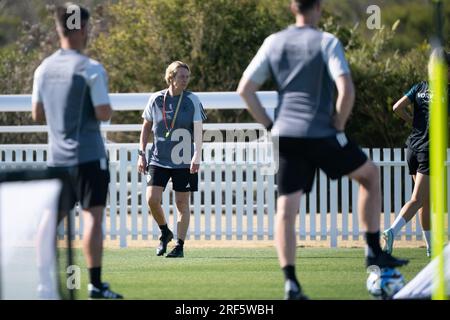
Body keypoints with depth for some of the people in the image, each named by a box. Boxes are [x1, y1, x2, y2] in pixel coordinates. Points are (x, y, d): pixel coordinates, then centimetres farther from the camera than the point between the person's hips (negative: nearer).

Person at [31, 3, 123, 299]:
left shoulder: (44, 69, 7)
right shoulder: (90, 69, -12)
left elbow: (38, 115, 12)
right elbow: (104, 113, -15)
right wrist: (107, 106, 6)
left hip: (56, 156, 6)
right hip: (88, 155, -6)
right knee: (93, 217, -7)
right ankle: (95, 284, -11)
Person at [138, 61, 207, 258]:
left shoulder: (192, 100, -4)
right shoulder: (156, 99, 1)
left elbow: (198, 130, -10)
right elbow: (146, 127, 11)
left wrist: (197, 155, -23)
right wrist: (142, 154, 6)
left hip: (184, 161, -1)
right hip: (158, 159, 1)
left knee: (182, 203, 1)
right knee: (152, 199, -10)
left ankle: (180, 246, 9)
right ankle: (165, 232, 16)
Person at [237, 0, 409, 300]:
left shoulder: (273, 42, 9)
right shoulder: (327, 42, -5)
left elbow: (245, 89, 7)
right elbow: (346, 90, -18)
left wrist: (270, 125, 10)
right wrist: (339, 126, -4)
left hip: (285, 136, 4)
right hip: (321, 135, -3)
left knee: (286, 209, 2)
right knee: (370, 174, 19)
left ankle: (291, 283, -9)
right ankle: (374, 251, 16)